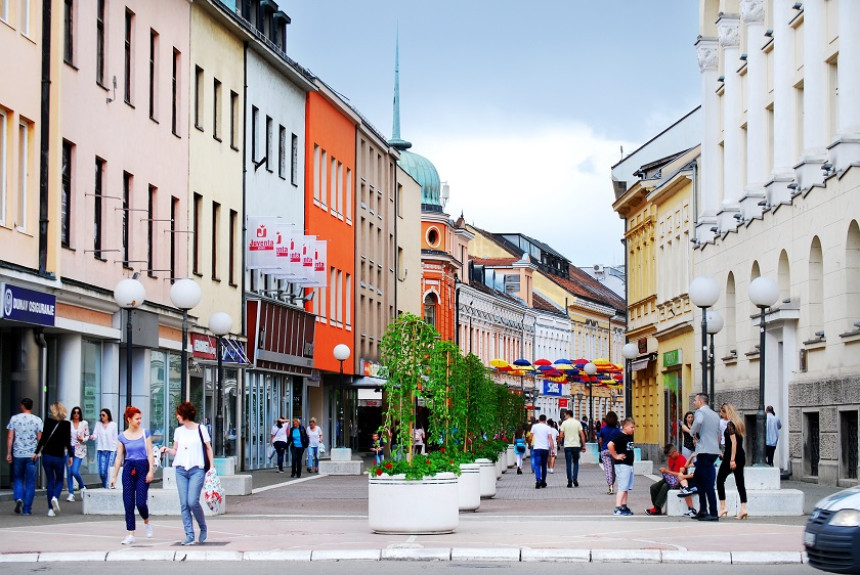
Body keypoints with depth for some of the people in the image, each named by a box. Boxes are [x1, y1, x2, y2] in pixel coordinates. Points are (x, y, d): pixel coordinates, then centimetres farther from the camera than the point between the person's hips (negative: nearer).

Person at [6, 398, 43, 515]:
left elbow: (10, 437, -2)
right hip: (32, 455, 0)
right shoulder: (37, 420, 0)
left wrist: (8, 453, 2)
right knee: (30, 482, 6)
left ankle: (19, 498, -10)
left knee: (18, 479, 15)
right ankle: (27, 508, 5)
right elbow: (39, 438, -1)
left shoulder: (14, 418, 1)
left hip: (18, 454, 0)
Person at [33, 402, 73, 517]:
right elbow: (67, 442, -7)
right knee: (59, 480, 14)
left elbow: (43, 438, -4)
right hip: (59, 456, -2)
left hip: (46, 455, 2)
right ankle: (55, 497, -17)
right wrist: (70, 456, 3)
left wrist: (37, 452, 4)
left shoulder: (48, 421, -2)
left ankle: (50, 509, 4)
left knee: (50, 481, 10)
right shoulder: (66, 424, -6)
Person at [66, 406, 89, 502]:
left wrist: (83, 439, -10)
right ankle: (71, 493, 4)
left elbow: (87, 436, 8)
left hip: (79, 449, -2)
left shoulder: (84, 423, 4)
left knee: (75, 471, -12)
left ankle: (82, 487, 14)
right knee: (69, 472, -2)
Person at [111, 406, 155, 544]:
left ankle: (146, 522, 21)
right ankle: (130, 535, 3)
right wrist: (114, 476, 7)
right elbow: (119, 457, 8)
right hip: (128, 470, 2)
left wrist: (151, 470, -9)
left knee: (140, 502, -10)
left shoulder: (145, 433, 3)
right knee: (128, 504, -2)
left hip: (143, 468, -2)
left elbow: (150, 453, 1)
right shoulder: (122, 437, 5)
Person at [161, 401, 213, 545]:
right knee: (184, 504, -2)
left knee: (193, 501, -15)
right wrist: (167, 450, -4)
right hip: (181, 470, 5)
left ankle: (203, 528, 8)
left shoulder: (201, 429, 2)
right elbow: (175, 451, 17)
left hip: (197, 470, -5)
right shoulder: (178, 431, 14)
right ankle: (189, 535, 2)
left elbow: (208, 448, 6)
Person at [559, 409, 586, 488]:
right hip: (576, 445, 1)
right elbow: (582, 435, 0)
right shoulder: (577, 423, 3)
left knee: (568, 464, 4)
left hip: (567, 446, -1)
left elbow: (561, 435, -5)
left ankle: (570, 482, 0)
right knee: (576, 463, 14)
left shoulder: (564, 423, -2)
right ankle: (575, 478, -4)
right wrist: (583, 445, 5)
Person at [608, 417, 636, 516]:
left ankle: (624, 507, 20)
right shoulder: (620, 436, -15)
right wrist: (616, 456, -20)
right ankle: (618, 508, -10)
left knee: (627, 488, 13)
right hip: (622, 465, -9)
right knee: (622, 488, -10)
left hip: (629, 465, 9)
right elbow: (610, 445, -28)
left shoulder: (630, 437, 13)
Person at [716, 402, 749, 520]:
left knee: (720, 479, 5)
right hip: (741, 456, 8)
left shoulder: (730, 424, -12)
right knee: (740, 482, 5)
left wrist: (732, 459, -22)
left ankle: (722, 507, 0)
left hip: (731, 456, -8)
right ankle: (743, 508, -5)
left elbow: (734, 442, -19)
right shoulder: (738, 423, 14)